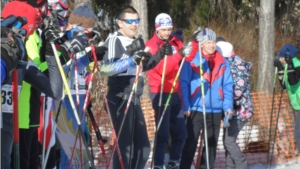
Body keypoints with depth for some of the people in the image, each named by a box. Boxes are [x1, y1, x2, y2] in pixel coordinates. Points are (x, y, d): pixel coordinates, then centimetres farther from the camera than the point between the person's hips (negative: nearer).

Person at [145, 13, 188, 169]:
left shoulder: (175, 42, 10)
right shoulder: (151, 45, -8)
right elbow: (162, 69, -21)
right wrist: (178, 55, -31)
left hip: (174, 93, 6)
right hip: (160, 93, -6)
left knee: (180, 132, 9)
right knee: (163, 132, -11)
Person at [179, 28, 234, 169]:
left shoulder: (222, 62, 6)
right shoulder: (192, 60, -6)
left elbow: (228, 86, 8)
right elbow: (184, 83, -6)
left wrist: (228, 106, -2)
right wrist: (186, 106, -12)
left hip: (216, 110, 4)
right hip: (196, 109, -4)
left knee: (211, 144, 11)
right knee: (191, 143, -2)